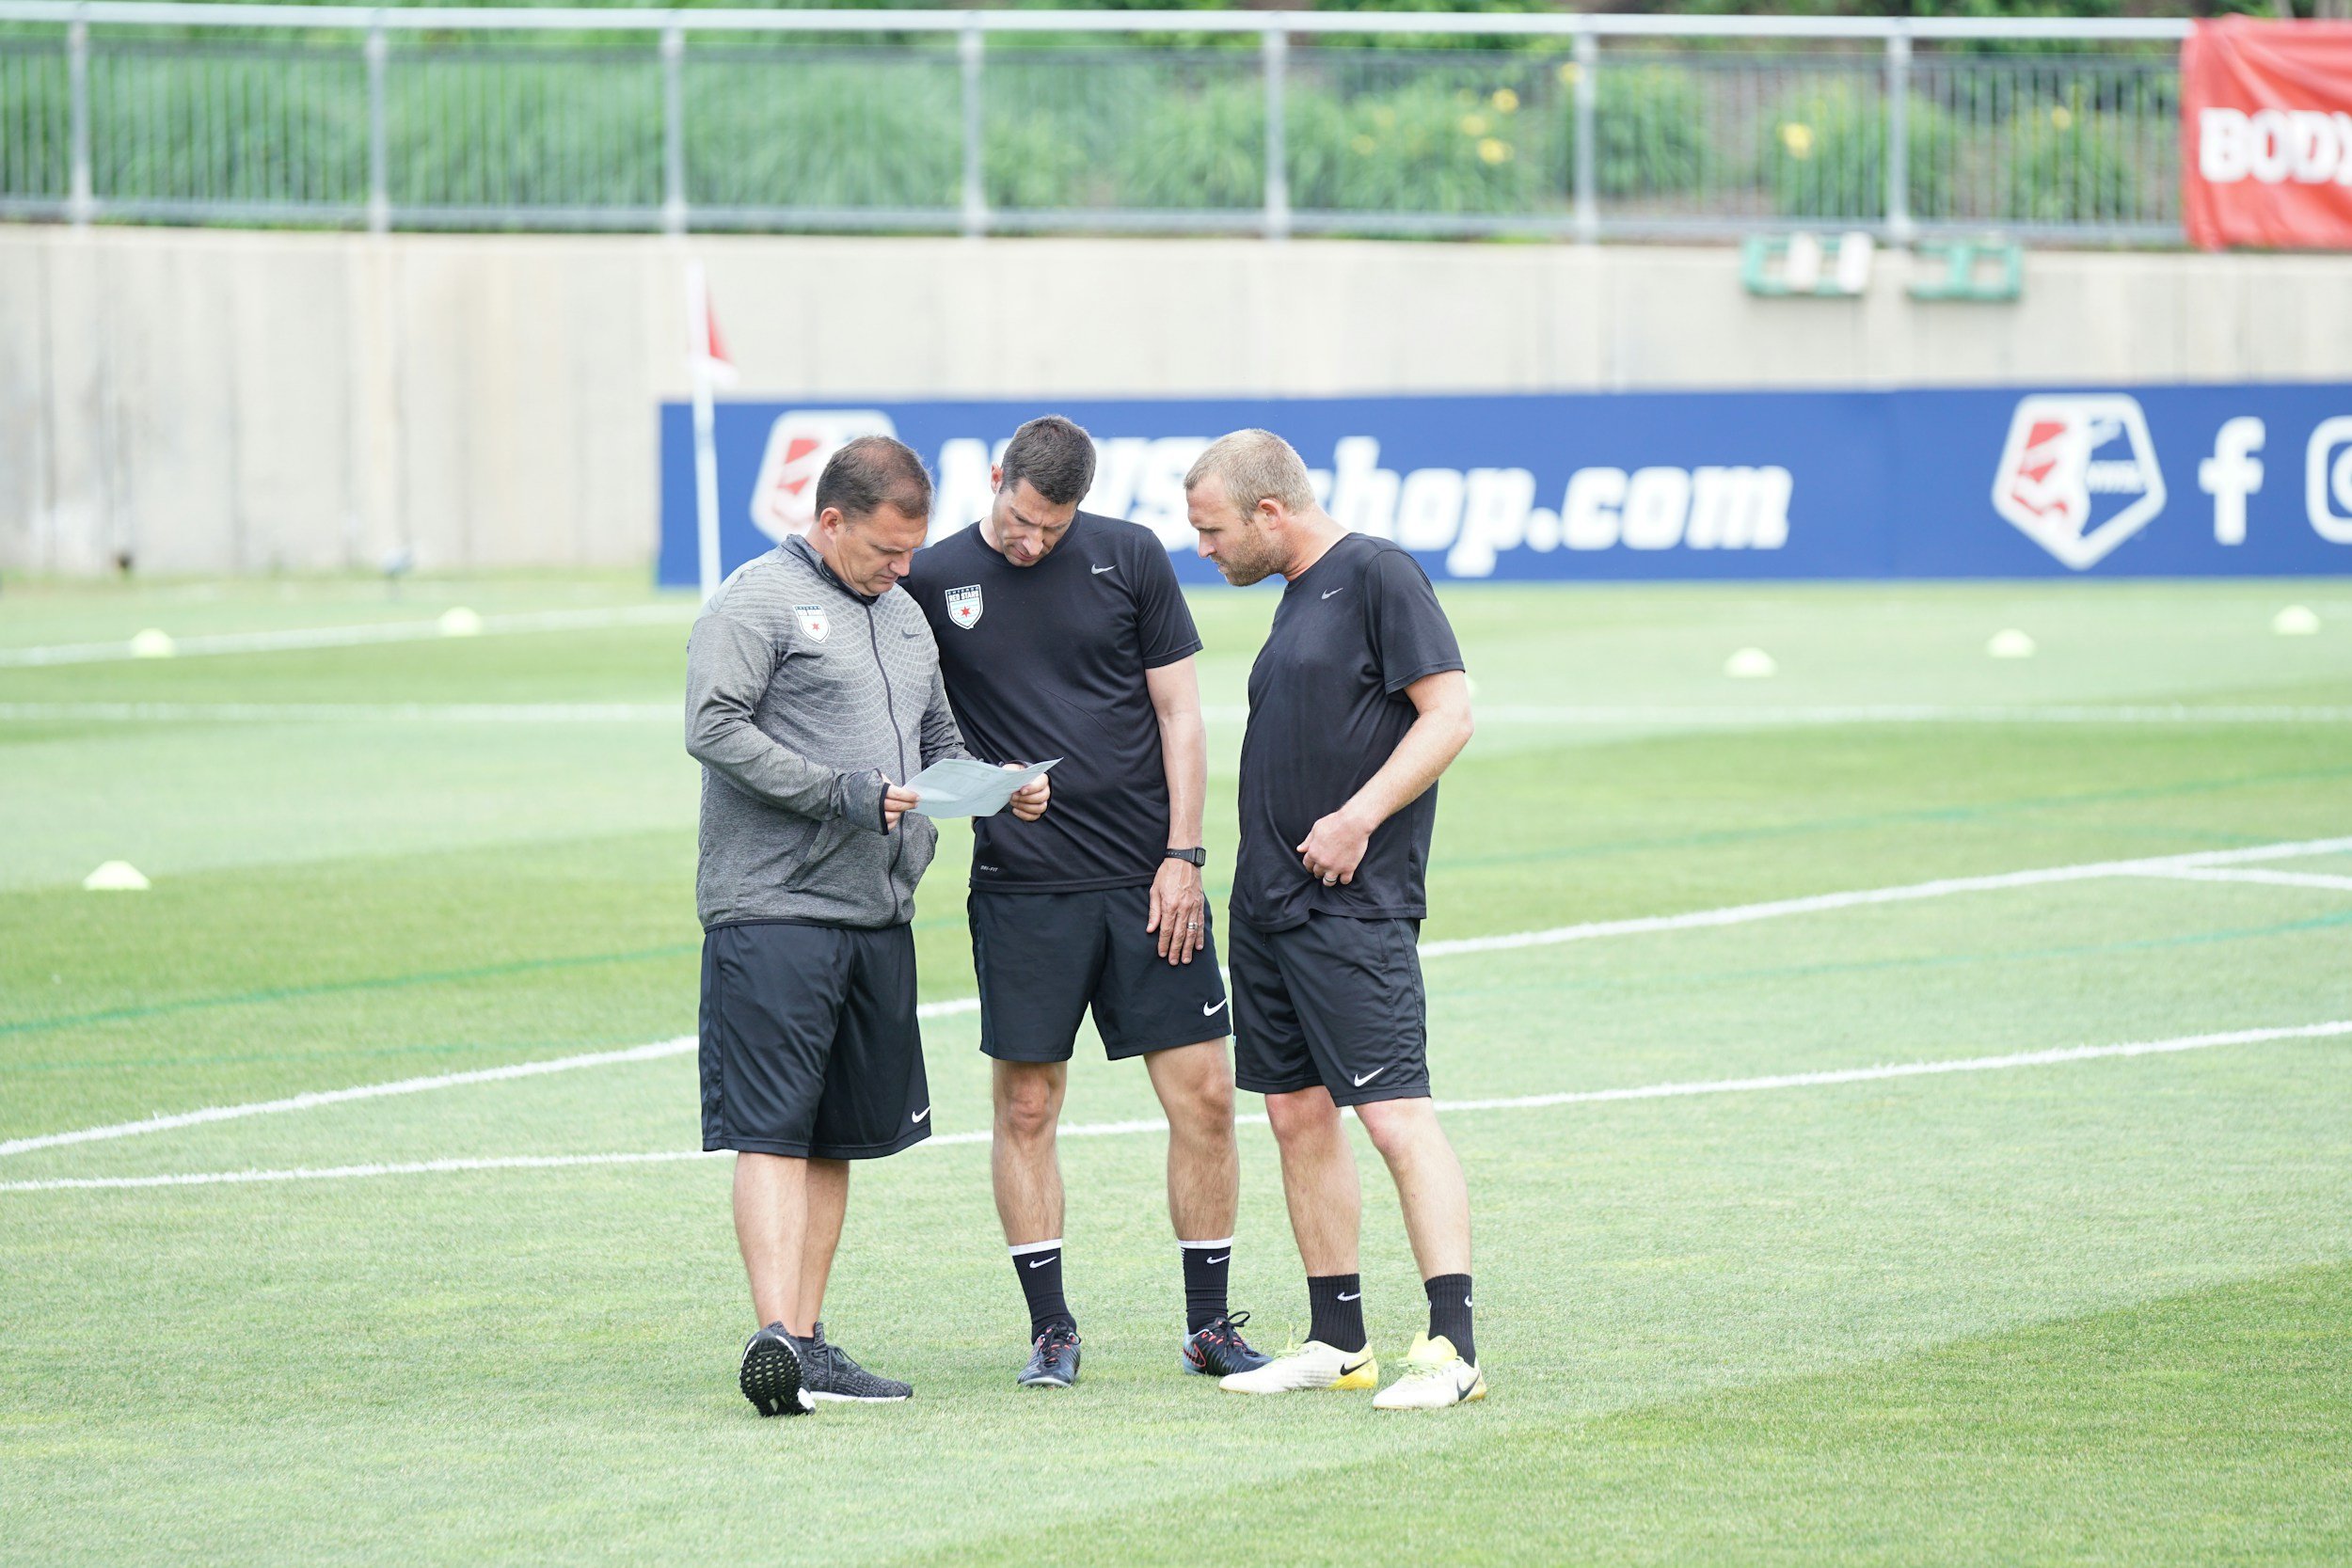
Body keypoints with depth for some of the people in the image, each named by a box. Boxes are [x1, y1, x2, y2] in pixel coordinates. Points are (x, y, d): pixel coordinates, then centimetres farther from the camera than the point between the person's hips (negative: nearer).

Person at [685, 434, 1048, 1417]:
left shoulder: (905, 616, 20)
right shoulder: (759, 601, -5)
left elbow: (938, 741, 28)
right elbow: (714, 727, -14)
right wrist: (840, 793, -19)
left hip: (878, 918, 8)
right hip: (774, 912, -8)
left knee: (837, 1137, 9)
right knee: (772, 1132, -12)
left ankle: (809, 1346, 13)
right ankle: (775, 1336, -20)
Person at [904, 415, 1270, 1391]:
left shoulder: (1129, 559, 3)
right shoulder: (934, 581, 1)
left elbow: (1178, 710, 5)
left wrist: (1182, 855, -1)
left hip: (1146, 880, 1)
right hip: (1020, 887, -1)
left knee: (1203, 1098, -1)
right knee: (1025, 1109, 0)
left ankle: (1209, 1322, 9)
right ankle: (1050, 1328, 11)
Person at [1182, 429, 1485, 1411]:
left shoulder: (1377, 576, -9)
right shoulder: (1297, 595, 17)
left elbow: (1448, 714, -15)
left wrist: (1360, 816, -22)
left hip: (1354, 907, -10)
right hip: (1268, 904, 10)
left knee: (1395, 1115, -14)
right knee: (1297, 1115, 10)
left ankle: (1453, 1347, -17)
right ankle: (1337, 1343, 17)